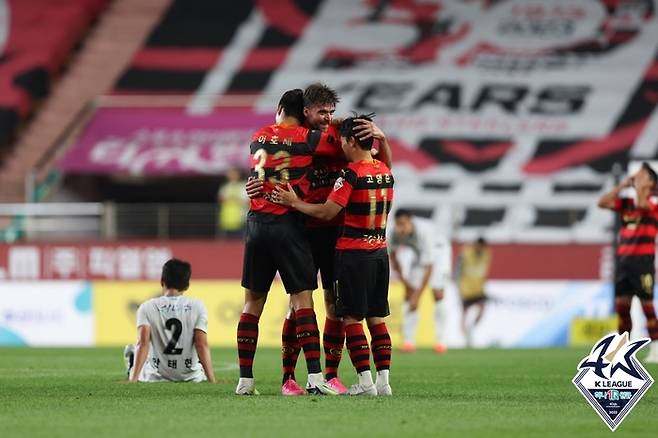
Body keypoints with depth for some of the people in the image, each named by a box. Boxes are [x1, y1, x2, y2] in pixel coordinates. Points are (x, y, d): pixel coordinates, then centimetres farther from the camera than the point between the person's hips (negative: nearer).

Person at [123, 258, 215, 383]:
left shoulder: (147, 307, -8)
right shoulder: (197, 307, -6)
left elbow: (143, 344, -19)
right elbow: (202, 345, -14)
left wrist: (133, 379, -25)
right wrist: (212, 381, -18)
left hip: (157, 377, 0)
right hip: (190, 377, 0)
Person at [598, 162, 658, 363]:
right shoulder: (627, 203, 15)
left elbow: (641, 204, -24)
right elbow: (602, 202, 8)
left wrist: (639, 186, -7)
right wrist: (622, 186, 7)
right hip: (623, 259, 6)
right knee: (621, 305, 5)